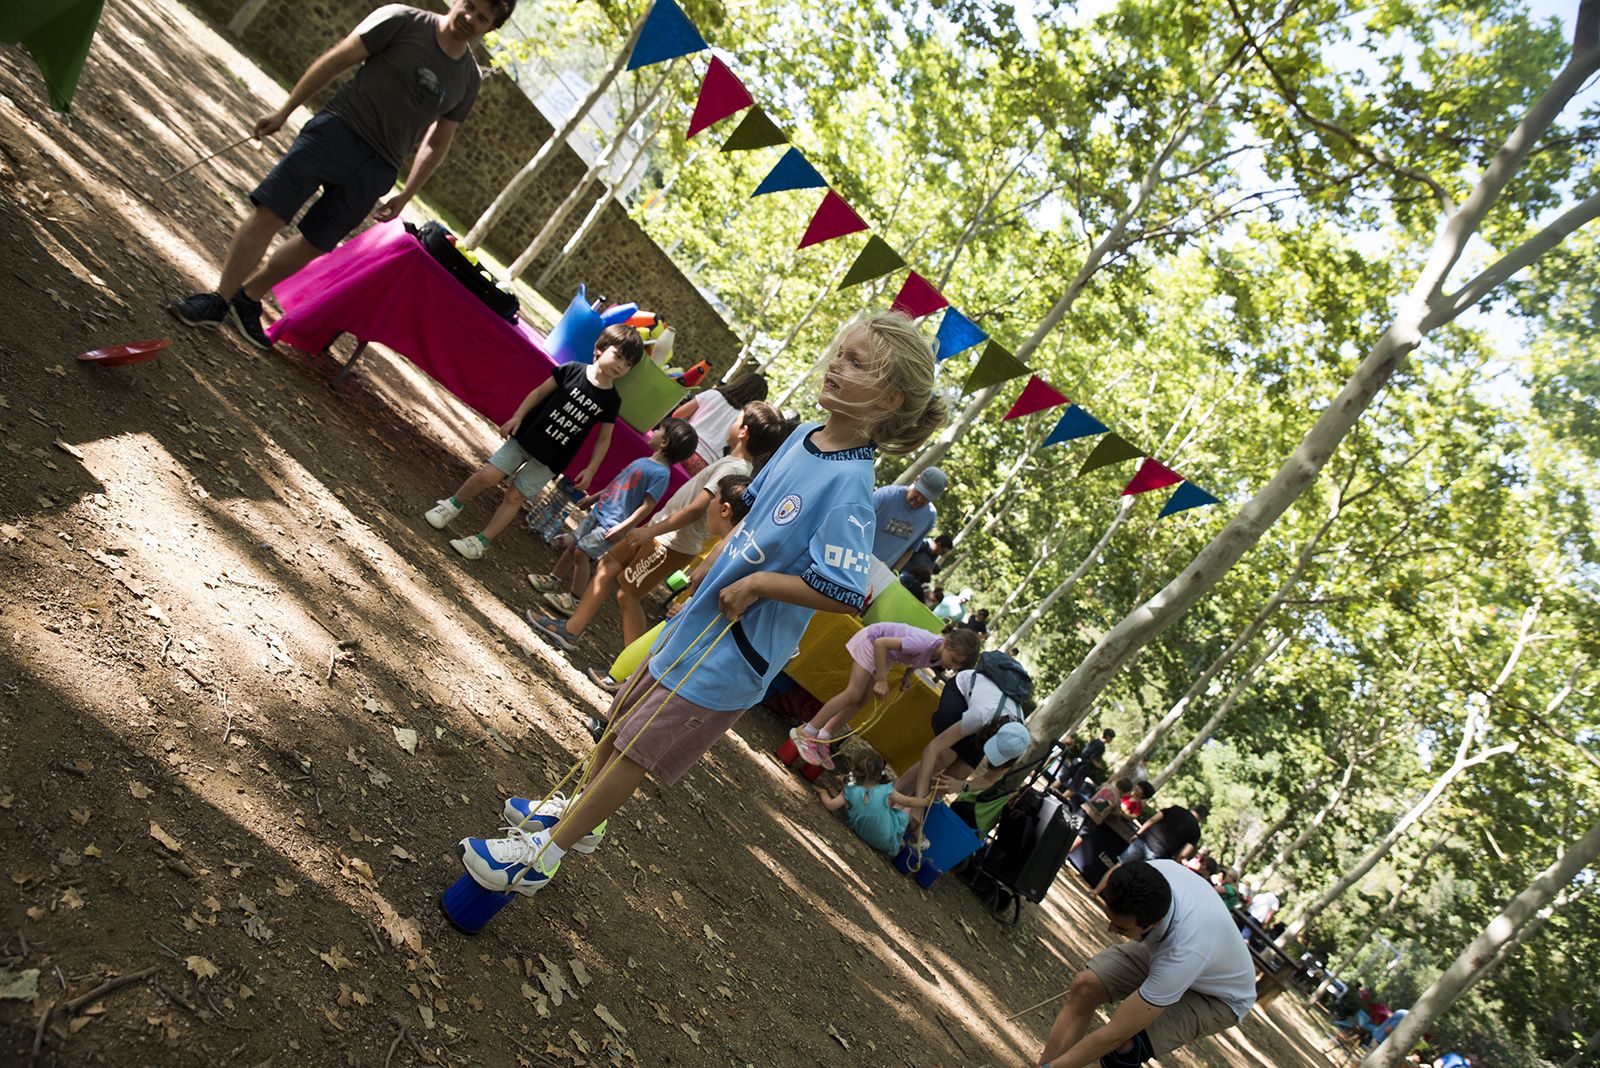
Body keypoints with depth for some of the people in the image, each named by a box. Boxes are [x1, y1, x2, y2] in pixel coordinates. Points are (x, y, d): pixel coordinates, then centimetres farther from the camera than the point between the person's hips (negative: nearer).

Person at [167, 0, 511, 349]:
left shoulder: (469, 79, 10)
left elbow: (437, 143, 17)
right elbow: (336, 59, -1)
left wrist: (406, 194, 15)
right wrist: (284, 111, -2)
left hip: (376, 169, 3)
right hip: (338, 130, -3)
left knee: (316, 243, 6)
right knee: (268, 213, -9)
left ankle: (247, 299, 24)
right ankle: (218, 299, 1)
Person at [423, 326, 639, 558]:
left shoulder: (611, 401, -7)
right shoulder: (571, 371, -10)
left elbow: (604, 439, 2)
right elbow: (540, 391, 0)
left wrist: (590, 469, -3)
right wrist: (517, 416, -8)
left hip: (550, 460, 0)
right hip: (526, 437, 0)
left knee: (515, 497, 2)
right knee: (487, 475, -1)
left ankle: (482, 541, 13)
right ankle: (454, 504, 26)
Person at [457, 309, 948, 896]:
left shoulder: (849, 486, -27)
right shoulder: (803, 435, -1)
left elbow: (846, 595, -33)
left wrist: (754, 583, -24)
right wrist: (713, 562, 13)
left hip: (730, 650, -8)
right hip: (699, 618, 8)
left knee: (635, 749, 5)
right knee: (623, 716, 24)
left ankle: (544, 856, 24)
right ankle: (580, 811, 48)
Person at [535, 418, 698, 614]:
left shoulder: (661, 473, -18)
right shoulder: (643, 461, 9)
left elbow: (647, 506, -21)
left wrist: (623, 527, -23)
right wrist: (593, 497, 27)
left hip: (612, 524, -8)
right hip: (598, 511, 8)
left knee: (582, 553, -9)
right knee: (573, 545, 16)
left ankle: (574, 600, 5)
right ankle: (553, 580, 35)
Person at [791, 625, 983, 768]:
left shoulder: (939, 655, -16)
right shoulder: (925, 643, -41)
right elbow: (881, 643, -37)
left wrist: (908, 676, -9)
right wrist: (881, 681, -34)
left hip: (886, 655, 8)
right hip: (872, 640, -8)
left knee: (861, 700, 5)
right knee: (854, 693, -16)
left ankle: (822, 739, 12)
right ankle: (805, 733, -9)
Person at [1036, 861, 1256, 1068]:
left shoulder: (1183, 953, -44)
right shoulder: (1151, 872, -31)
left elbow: (1113, 1035, -36)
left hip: (1217, 997, -6)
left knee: (1125, 1045, -27)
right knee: (1084, 986, -13)